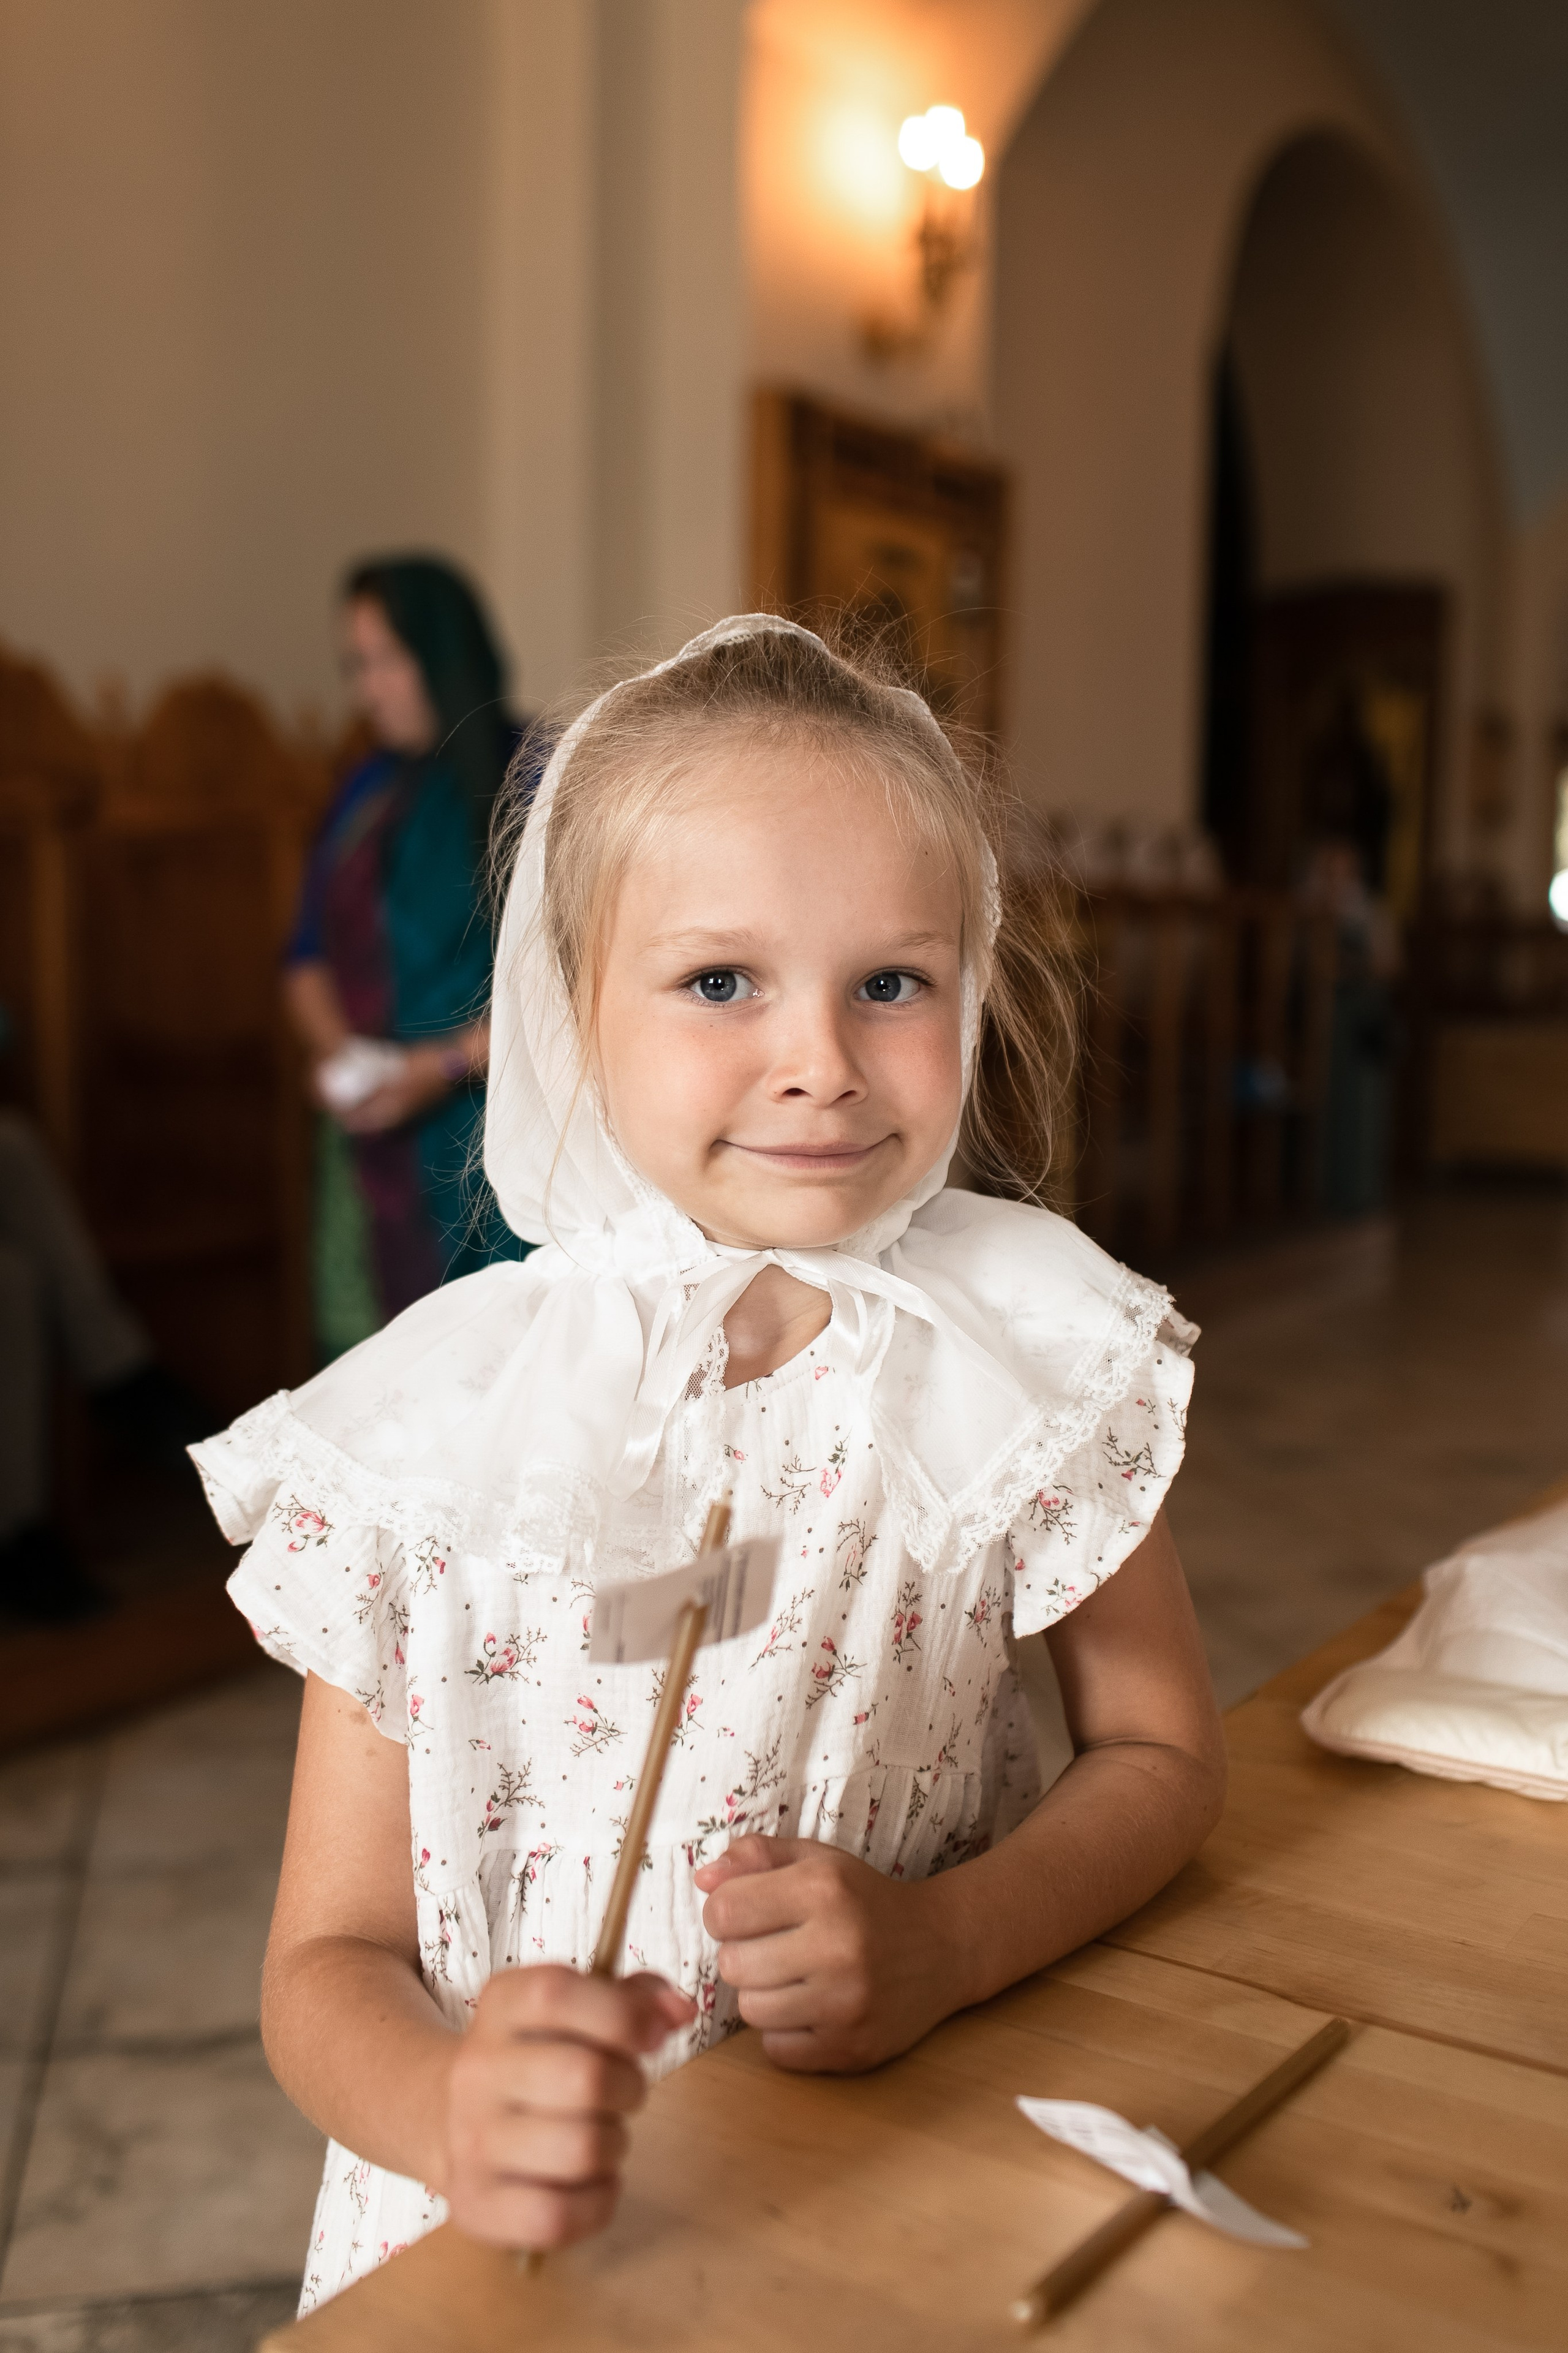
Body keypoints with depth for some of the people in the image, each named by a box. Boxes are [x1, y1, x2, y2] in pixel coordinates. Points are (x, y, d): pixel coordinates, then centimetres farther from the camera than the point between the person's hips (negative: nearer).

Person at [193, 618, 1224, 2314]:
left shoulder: (1035, 1337, -6)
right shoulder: (444, 1416, -12)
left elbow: (1161, 1755, 3)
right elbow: (331, 1955, -8)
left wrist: (943, 1943, -16)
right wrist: (450, 2108, -29)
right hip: (520, 2217, 1)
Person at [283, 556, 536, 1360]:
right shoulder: (369, 791, 16)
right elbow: (310, 952, 20)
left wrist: (450, 1064, -15)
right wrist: (332, 1049, 1)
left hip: (493, 1133, -6)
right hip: (371, 1140, 6)